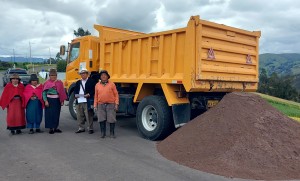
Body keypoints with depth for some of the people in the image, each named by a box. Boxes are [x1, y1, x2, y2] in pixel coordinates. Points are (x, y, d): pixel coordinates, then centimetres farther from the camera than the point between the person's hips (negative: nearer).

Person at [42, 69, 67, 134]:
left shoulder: (59, 82, 5)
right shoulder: (47, 83, -2)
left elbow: (62, 92, 6)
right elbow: (44, 92, -3)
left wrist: (62, 101, 2)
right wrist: (45, 101, -11)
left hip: (57, 100, 3)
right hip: (49, 100, -3)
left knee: (57, 114, 7)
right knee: (50, 114, -2)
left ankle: (55, 127, 18)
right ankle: (50, 128, 7)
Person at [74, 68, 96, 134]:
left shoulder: (91, 81, 1)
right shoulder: (78, 82, 21)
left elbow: (94, 90, -7)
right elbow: (75, 90, 18)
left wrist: (89, 94, -20)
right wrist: (76, 95, -2)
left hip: (87, 101, -6)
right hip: (79, 101, 6)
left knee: (89, 115, -3)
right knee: (80, 115, 10)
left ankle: (90, 128, 6)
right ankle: (81, 128, 22)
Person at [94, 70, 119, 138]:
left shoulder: (112, 84, 1)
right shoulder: (97, 85, 9)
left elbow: (116, 94, 1)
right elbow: (96, 96, 11)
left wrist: (116, 104, -7)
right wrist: (95, 106, 7)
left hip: (110, 104, -2)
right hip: (101, 105, 2)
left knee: (112, 119, 0)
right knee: (102, 120, 5)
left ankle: (112, 133, 13)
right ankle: (103, 133, 18)